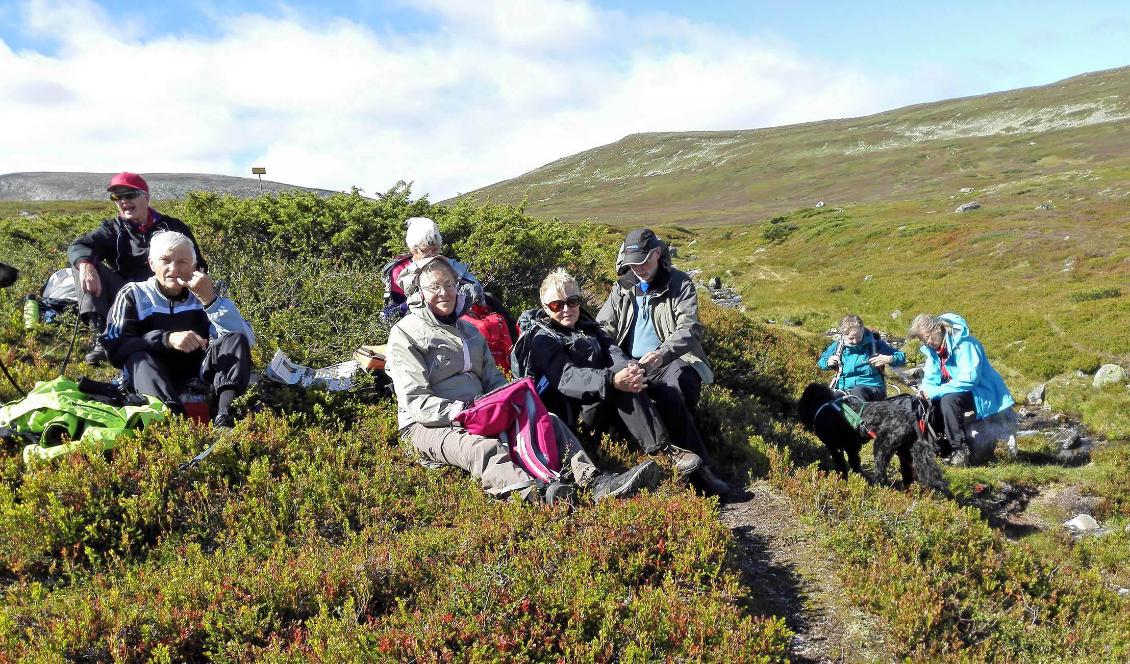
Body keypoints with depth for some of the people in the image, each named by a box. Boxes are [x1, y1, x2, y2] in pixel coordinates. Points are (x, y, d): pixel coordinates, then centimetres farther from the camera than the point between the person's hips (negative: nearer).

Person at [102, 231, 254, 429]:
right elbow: (114, 346, -12)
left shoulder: (202, 294, 7)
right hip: (152, 379, -1)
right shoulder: (133, 294, 5)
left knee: (237, 339, -19)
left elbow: (246, 341, -9)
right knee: (138, 356, -29)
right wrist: (167, 339, -26)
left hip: (198, 375, 1)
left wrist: (210, 299, -19)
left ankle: (223, 418, -44)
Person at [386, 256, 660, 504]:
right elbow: (415, 401, -13)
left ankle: (595, 481, -32)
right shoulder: (406, 333, -3)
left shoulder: (468, 330, 21)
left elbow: (493, 379, 18)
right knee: (484, 448, -39)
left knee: (548, 422, -11)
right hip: (429, 425, -7)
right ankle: (535, 494, -68)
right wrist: (461, 411, -25)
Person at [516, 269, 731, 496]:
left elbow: (614, 353, 5)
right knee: (621, 378, -33)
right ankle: (665, 450, -36)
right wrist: (612, 380, -37)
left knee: (670, 397, -16)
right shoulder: (543, 340, -1)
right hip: (581, 412, -7)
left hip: (611, 401, 7)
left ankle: (699, 469, -19)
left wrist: (631, 368, -21)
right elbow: (567, 378, -19)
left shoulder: (588, 327, 23)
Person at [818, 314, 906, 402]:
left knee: (858, 391, -41)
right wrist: (828, 363, 3)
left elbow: (901, 356, 10)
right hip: (843, 390, 1)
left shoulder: (874, 343, 4)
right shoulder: (838, 346, 10)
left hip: (871, 389, -1)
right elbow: (821, 361, 26)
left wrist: (889, 359, -12)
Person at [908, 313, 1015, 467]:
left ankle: (961, 449, -25)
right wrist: (924, 394, -19)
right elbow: (930, 380, 4)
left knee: (948, 399, -33)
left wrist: (934, 392, -30)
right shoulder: (933, 349, 2)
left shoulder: (964, 344, -23)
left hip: (981, 393, -8)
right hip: (956, 391, 8)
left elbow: (969, 379, -32)